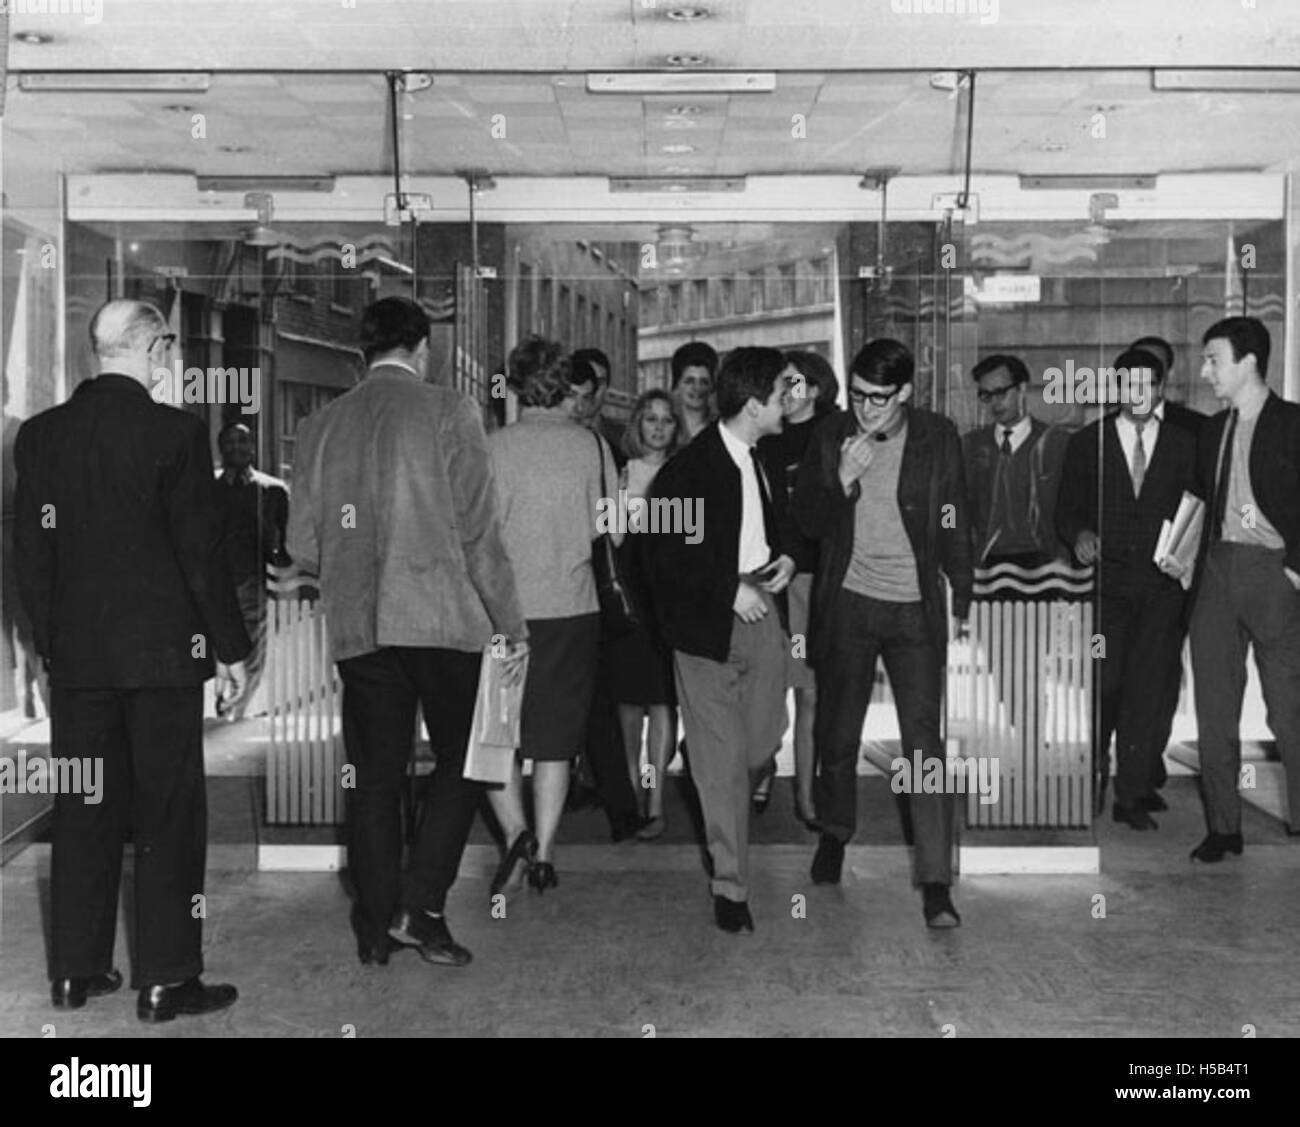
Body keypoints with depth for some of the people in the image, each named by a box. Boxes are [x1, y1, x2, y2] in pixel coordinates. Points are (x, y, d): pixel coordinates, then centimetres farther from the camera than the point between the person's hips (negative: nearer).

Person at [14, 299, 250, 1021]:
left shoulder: (40, 434, 4)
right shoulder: (175, 432, -11)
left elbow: (30, 553, 7)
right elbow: (202, 551, -11)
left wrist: (50, 641, 16)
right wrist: (232, 650, -4)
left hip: (76, 655, 5)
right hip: (161, 651, -5)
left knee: (84, 812, 14)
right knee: (170, 817, 3)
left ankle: (77, 971, 22)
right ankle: (166, 981, 8)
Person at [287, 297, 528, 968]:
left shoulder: (320, 426, 7)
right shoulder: (448, 412, -4)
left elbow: (302, 546, 8)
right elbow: (479, 531, -7)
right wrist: (509, 625, 0)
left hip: (356, 629, 4)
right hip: (441, 618, -4)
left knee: (374, 778, 10)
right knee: (461, 759, 11)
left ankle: (377, 931, 16)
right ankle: (419, 907, 3)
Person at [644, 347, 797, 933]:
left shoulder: (769, 457, 7)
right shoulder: (687, 470, -14)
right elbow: (666, 558, -15)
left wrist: (787, 557, 3)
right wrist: (730, 592, -18)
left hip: (764, 610, 6)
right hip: (708, 621, -6)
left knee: (764, 741, 10)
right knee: (721, 759, 0)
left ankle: (727, 821, 40)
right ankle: (730, 885, 9)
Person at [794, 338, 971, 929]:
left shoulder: (938, 438, -2)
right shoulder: (832, 437, 0)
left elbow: (955, 527, 4)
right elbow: (807, 522, 1)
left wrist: (964, 603, 2)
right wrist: (842, 479, -16)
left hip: (915, 611, -1)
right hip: (848, 604, 2)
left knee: (924, 742, -7)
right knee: (838, 736, 12)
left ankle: (936, 882, -2)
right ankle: (834, 835, 39)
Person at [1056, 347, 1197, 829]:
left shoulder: (1185, 445, 10)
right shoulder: (1087, 442, 8)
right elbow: (1067, 509, 8)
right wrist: (1079, 533, -12)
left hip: (1162, 585, 1)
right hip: (1105, 581, -1)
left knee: (1147, 688, -2)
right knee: (1103, 684, -8)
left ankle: (1133, 793, 6)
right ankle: (1092, 782, 12)